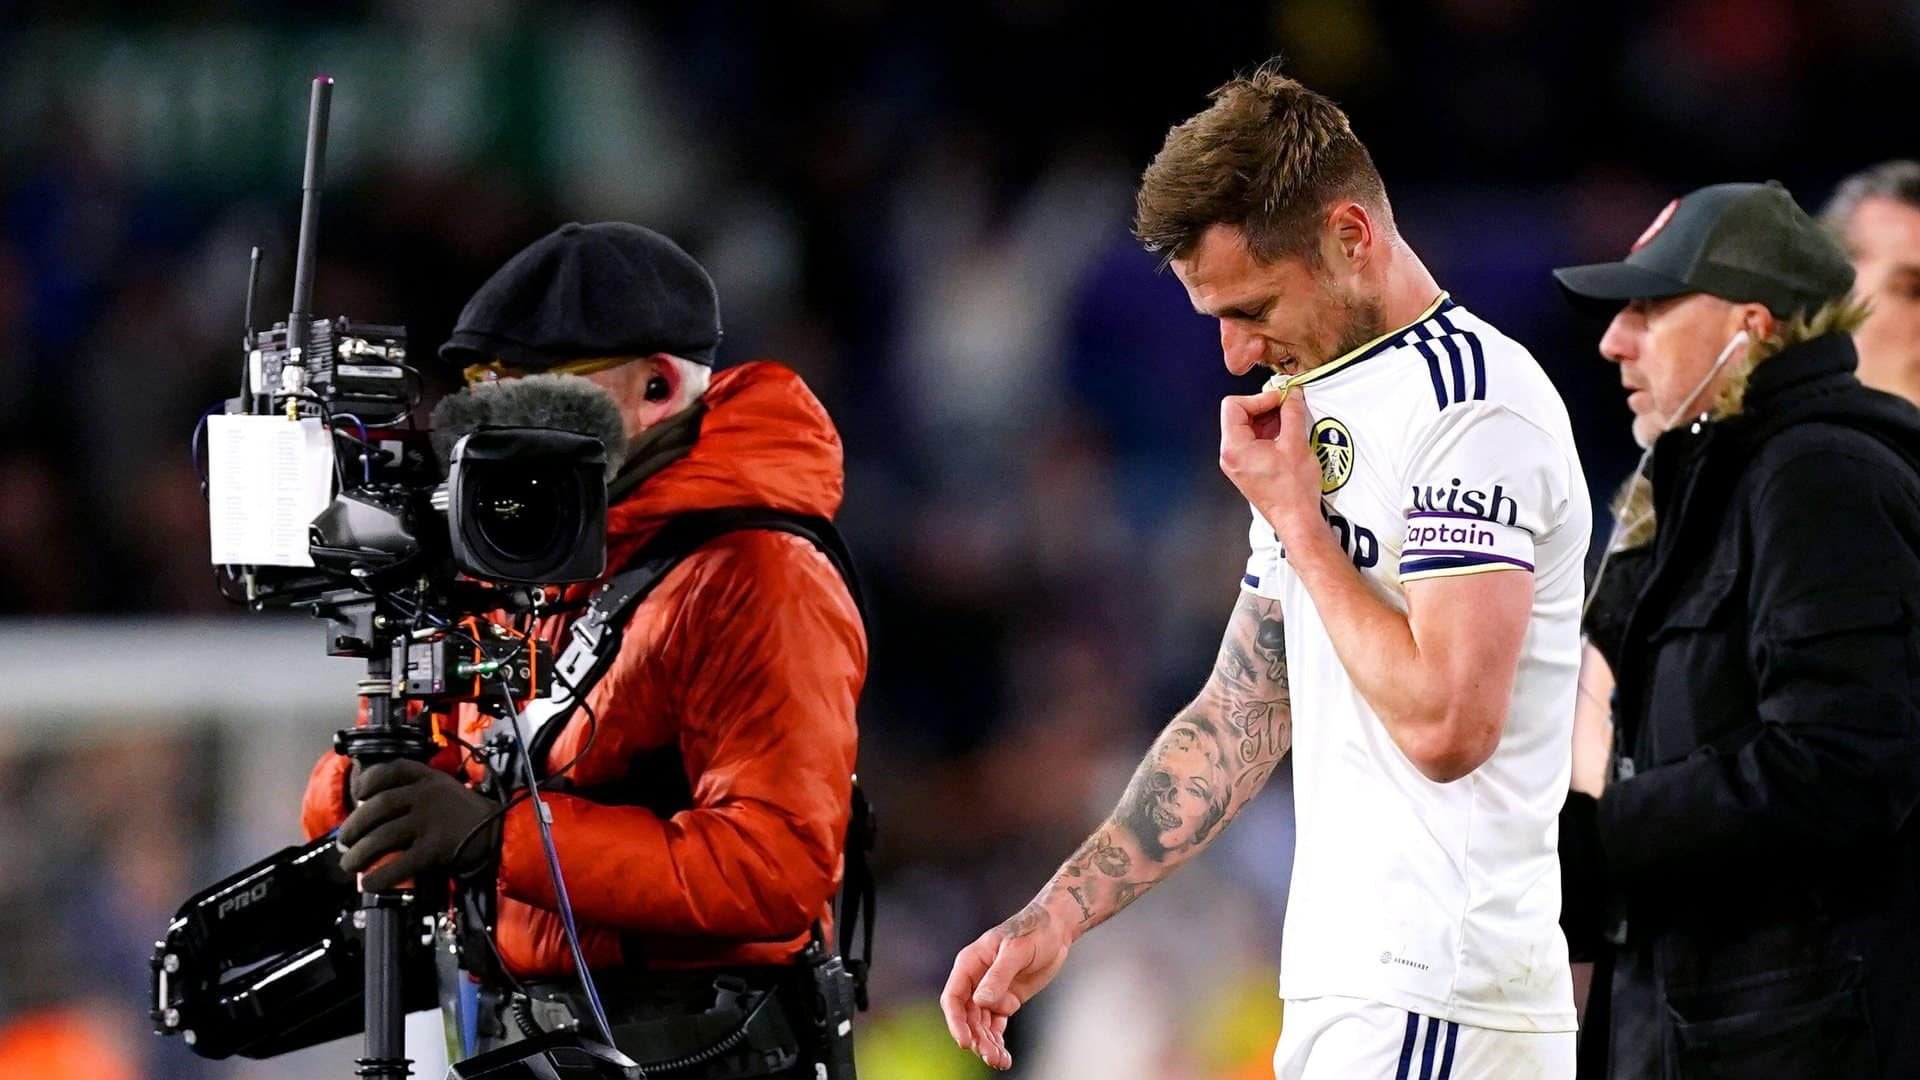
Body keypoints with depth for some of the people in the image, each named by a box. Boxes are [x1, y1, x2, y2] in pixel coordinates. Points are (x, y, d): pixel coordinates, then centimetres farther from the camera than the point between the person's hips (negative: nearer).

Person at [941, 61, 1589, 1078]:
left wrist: (1296, 522, -9)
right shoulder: (1324, 405, 19)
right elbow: (1239, 716, 23)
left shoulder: (1476, 403, -11)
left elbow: (1446, 722, -21)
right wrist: (1056, 916, 15)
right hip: (1341, 995, 9)